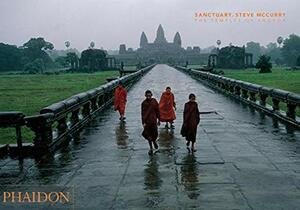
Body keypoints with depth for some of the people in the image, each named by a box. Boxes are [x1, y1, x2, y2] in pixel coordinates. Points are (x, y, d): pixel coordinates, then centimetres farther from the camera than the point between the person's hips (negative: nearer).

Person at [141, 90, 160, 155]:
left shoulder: (154, 101, -2)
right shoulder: (144, 103, -4)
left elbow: (157, 111, 5)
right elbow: (143, 113, -3)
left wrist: (158, 120, 7)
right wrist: (143, 122, -8)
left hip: (154, 120, 0)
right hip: (147, 121, 0)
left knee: (155, 133, -1)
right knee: (148, 134, 3)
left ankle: (154, 141, 35)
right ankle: (151, 148, 17)